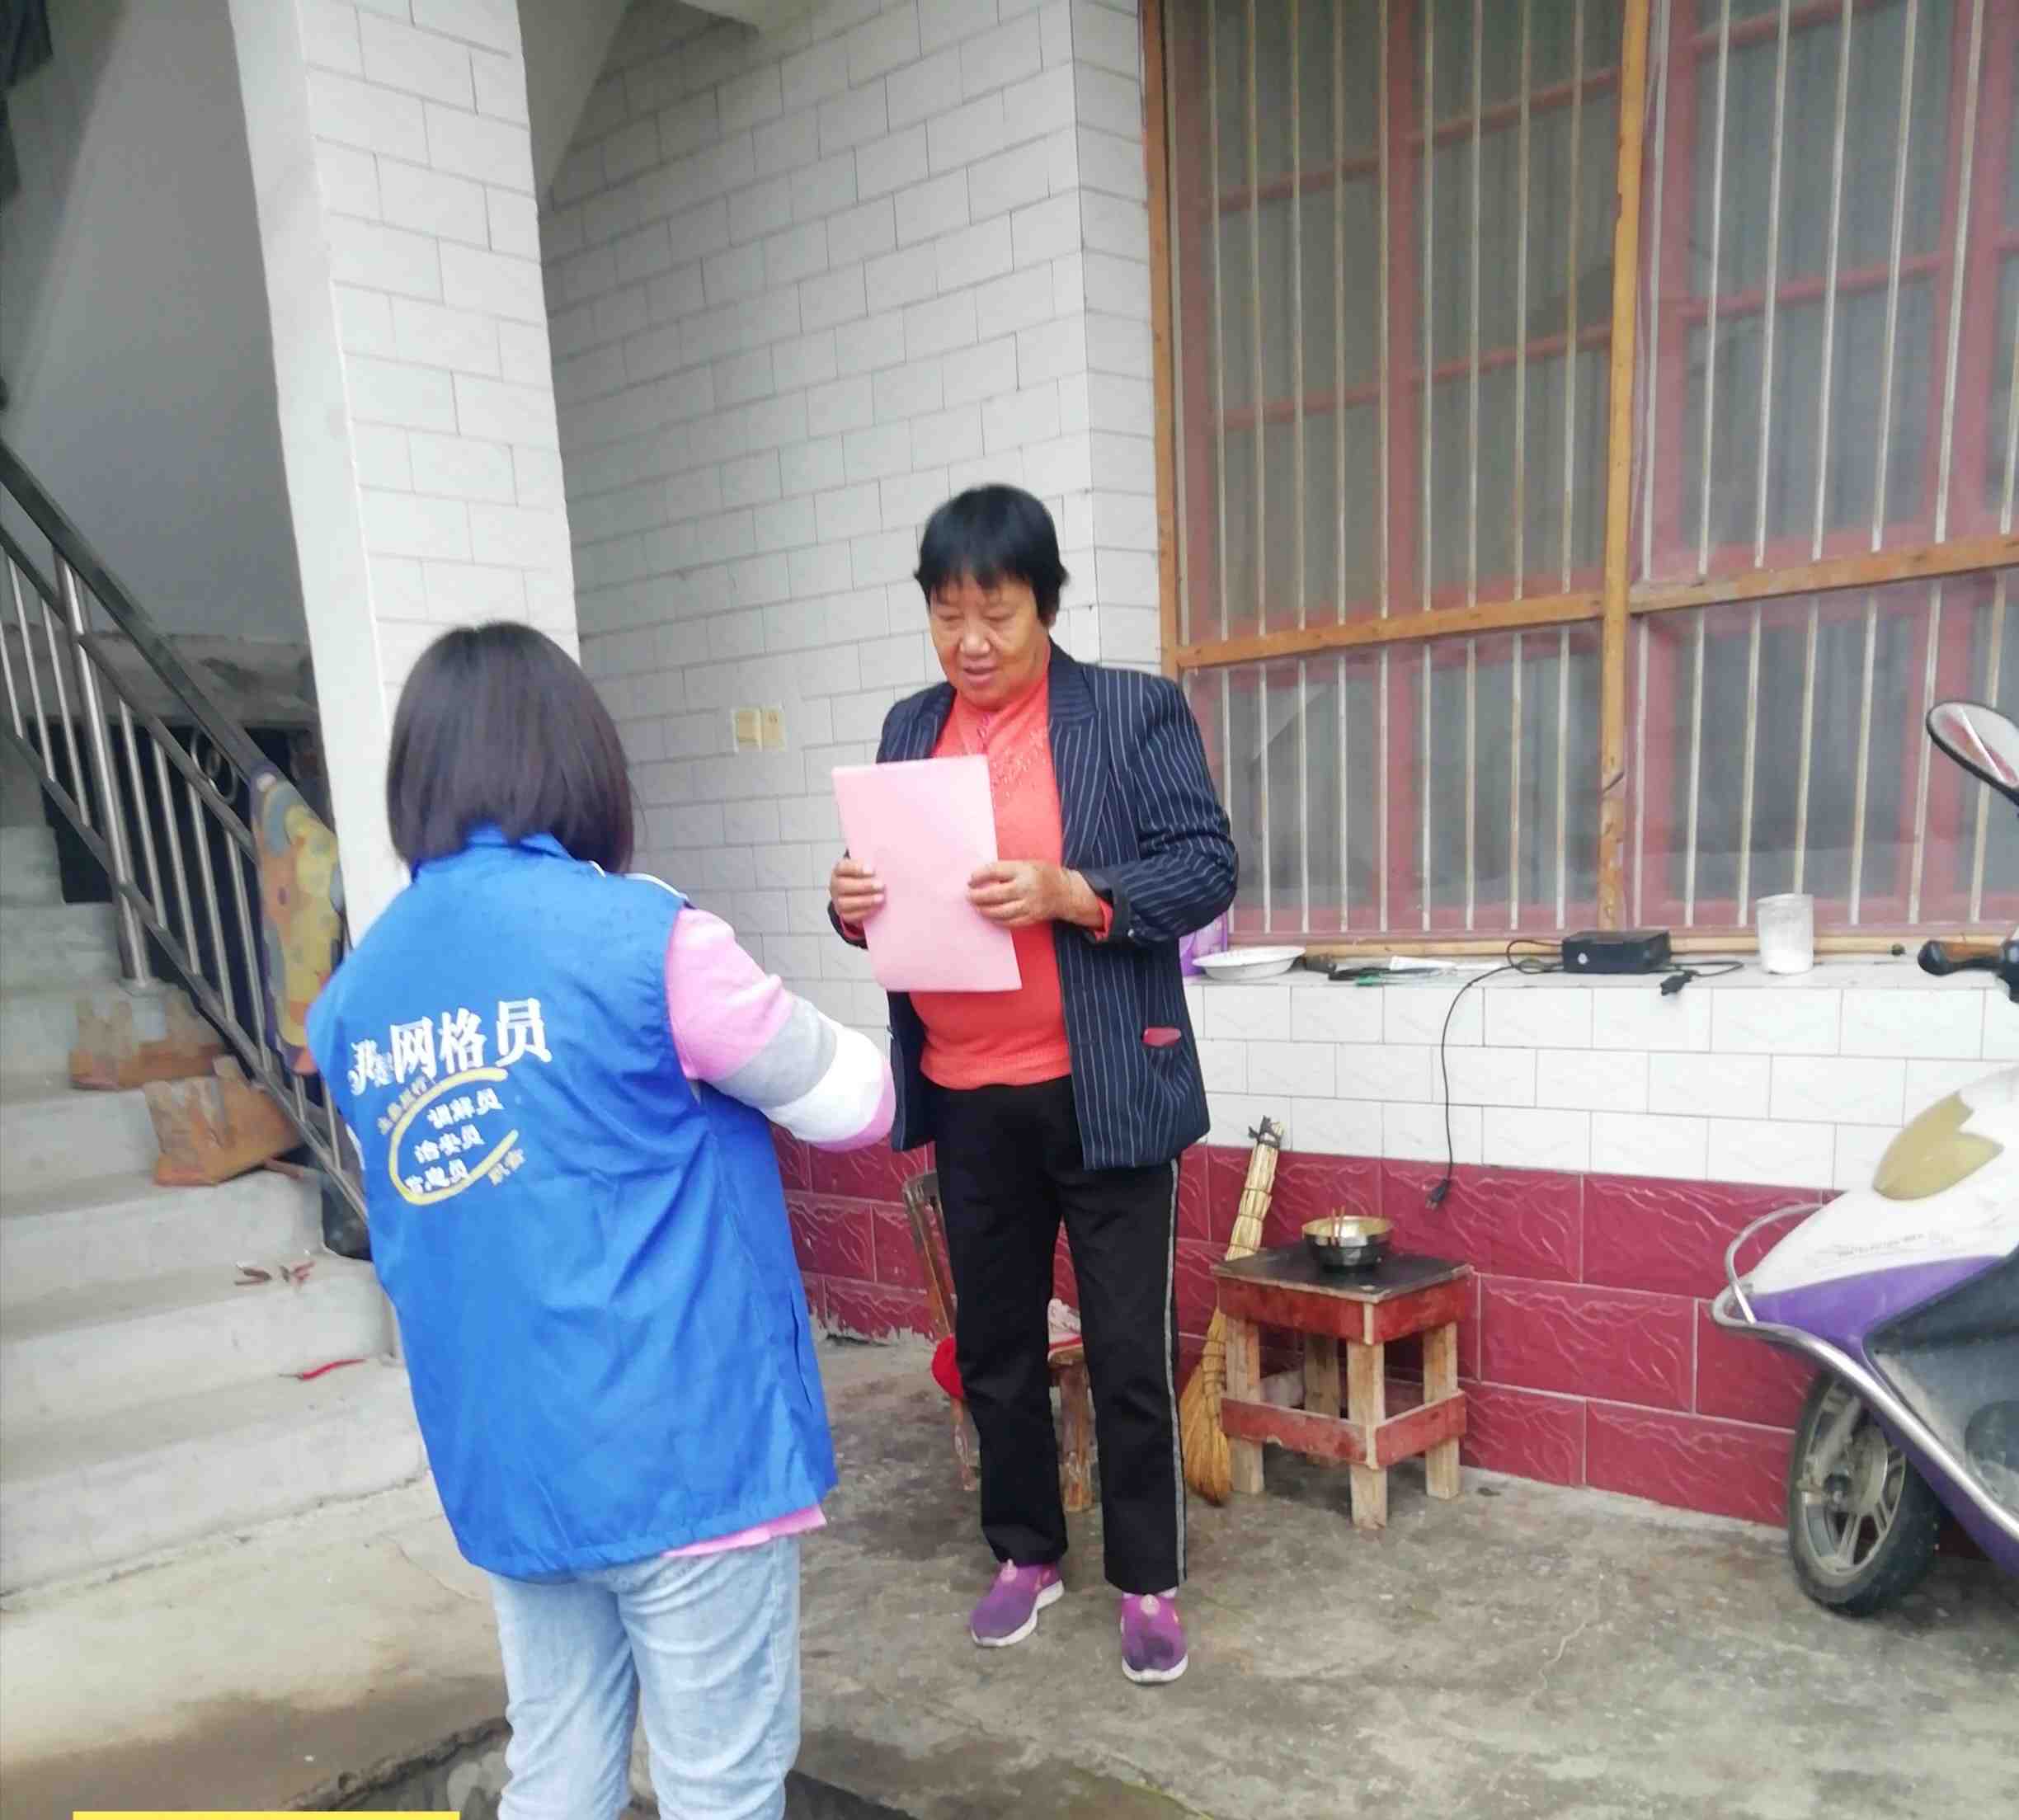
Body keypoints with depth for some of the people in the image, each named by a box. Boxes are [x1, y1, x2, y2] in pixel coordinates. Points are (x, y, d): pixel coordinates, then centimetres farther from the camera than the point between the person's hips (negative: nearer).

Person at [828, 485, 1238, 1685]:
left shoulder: (1135, 711, -5)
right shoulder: (911, 728, 9)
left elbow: (1209, 866, -10)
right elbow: (895, 882, 13)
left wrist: (1072, 895, -24)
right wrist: (854, 903, -10)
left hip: (1102, 1090, -4)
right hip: (967, 1098, 5)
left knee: (1131, 1351, 7)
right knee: (994, 1341, 16)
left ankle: (1150, 1581, 26)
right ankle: (1027, 1552, 36)